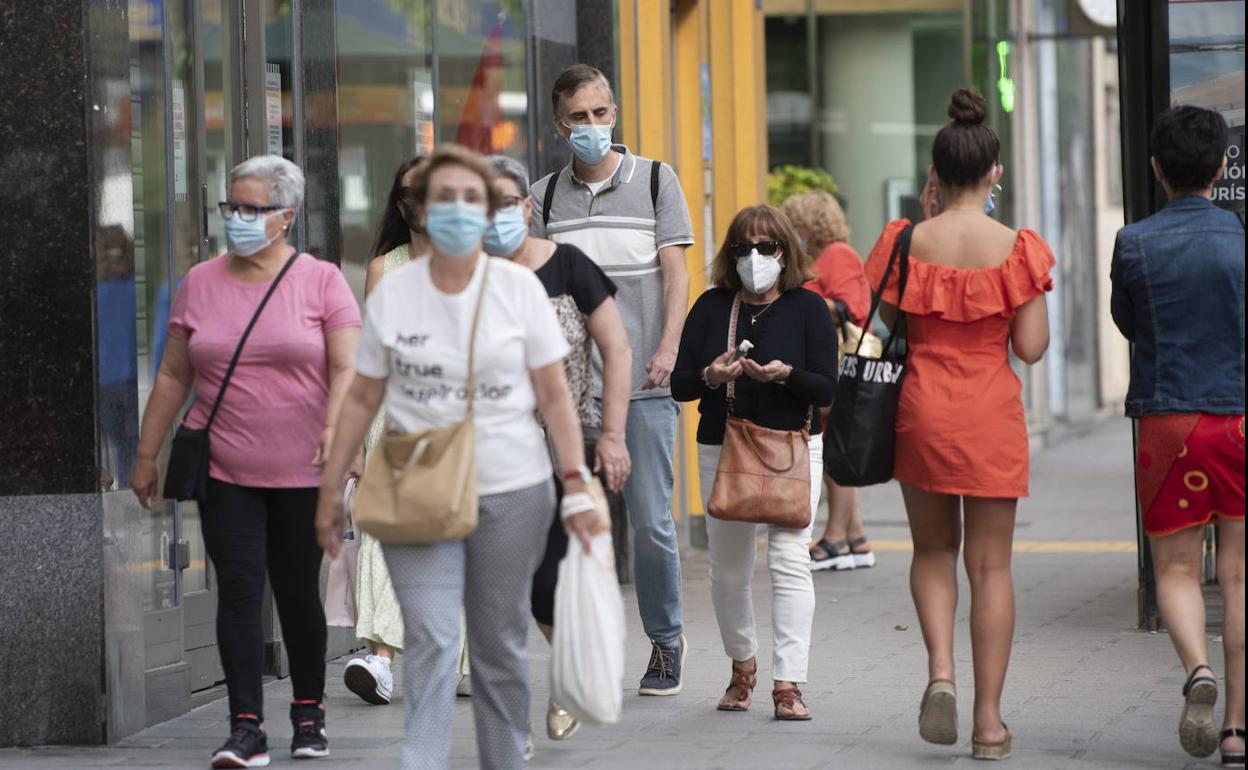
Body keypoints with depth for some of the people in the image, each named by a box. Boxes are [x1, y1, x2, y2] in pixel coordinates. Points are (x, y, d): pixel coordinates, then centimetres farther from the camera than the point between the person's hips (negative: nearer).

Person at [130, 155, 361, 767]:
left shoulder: (321, 281, 0)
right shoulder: (200, 284, 9)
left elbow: (348, 369, -7)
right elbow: (173, 376, 13)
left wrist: (335, 429, -24)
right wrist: (146, 454, 13)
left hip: (302, 472, -2)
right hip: (224, 470, 2)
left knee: (299, 593, 7)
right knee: (238, 591, -7)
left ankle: (309, 714, 24)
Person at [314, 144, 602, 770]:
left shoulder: (519, 288, -1)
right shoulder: (391, 294, 1)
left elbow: (553, 395, 1)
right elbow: (362, 399, 7)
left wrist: (576, 484, -8)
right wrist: (330, 490, 7)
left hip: (511, 492, 0)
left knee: (501, 644, 8)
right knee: (430, 642, -11)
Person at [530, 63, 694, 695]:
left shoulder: (655, 180, 7)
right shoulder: (545, 196, 11)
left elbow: (675, 272, 3)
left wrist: (667, 348, -11)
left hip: (643, 383, -2)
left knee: (651, 522, -3)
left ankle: (666, 640, 15)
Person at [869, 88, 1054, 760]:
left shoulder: (909, 242, -5)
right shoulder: (1015, 248, -8)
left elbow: (890, 323, 6)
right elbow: (1031, 347, -8)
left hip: (923, 408, 1)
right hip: (992, 415, -1)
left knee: (933, 549, 19)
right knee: (991, 564, 6)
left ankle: (940, 669, -5)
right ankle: (989, 720, 6)